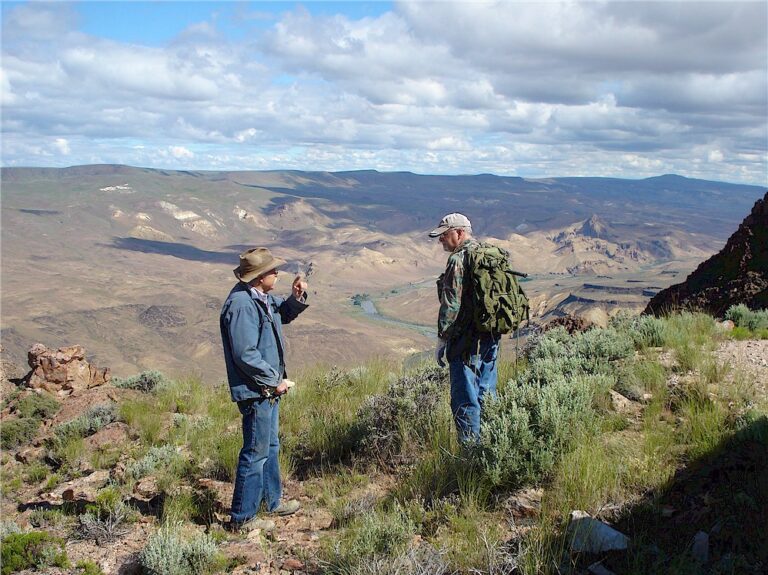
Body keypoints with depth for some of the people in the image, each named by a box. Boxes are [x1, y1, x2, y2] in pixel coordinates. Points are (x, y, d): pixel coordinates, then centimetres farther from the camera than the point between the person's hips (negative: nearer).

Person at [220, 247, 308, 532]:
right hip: (255, 392, -10)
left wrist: (296, 297, 4)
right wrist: (275, 381, -18)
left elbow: (283, 314, 25)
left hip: (268, 389, 10)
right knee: (256, 454, 0)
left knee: (270, 447, 22)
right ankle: (242, 517, 12)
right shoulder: (241, 305, -24)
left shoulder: (262, 297, 6)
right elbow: (246, 355, -27)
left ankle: (273, 501, 39)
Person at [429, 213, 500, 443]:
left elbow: (451, 305, -18)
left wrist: (442, 340, -11)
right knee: (487, 394, 18)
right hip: (491, 337, 9)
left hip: (466, 341, -9)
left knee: (465, 399, -1)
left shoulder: (458, 260, -15)